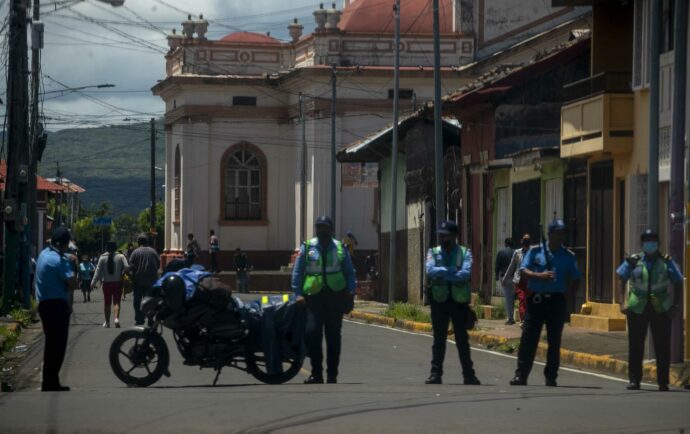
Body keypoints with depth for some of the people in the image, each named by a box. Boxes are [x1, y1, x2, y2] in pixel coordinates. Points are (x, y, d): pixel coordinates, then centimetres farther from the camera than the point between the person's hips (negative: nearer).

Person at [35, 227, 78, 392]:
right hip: (57, 304, -9)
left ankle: (49, 382, 21)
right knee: (57, 345, -5)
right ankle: (51, 383, -5)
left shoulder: (44, 254, 10)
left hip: (44, 303, 9)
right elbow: (72, 283, -21)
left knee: (51, 344, 16)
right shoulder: (59, 260, -18)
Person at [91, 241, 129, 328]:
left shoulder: (102, 257, -1)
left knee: (107, 303, 9)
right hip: (118, 282, -1)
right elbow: (127, 267, -11)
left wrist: (93, 283, -1)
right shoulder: (121, 257, -2)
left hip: (106, 283, 1)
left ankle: (107, 322, 15)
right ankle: (117, 318, -24)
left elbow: (98, 271, -3)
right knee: (116, 302, -1)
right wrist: (122, 274, 8)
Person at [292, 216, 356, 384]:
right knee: (312, 333, -7)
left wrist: (350, 293, 0)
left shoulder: (340, 248, 8)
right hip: (313, 296, -1)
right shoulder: (307, 247, 4)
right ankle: (316, 373, 2)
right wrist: (298, 294, -6)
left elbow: (350, 272, 10)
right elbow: (297, 272, 5)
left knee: (333, 336, 4)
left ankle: (332, 375, 11)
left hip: (335, 296, 1)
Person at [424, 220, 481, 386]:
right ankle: (436, 373, 9)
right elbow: (430, 270, -15)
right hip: (439, 299, 1)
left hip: (459, 300, -1)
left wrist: (442, 273, -17)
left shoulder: (465, 253, -1)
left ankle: (469, 375, 8)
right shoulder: (433, 252, 4)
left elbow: (466, 273, -18)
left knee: (462, 340, 4)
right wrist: (452, 271, -20)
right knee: (439, 339, 5)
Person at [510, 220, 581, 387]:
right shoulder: (535, 252, 5)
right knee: (528, 338, -4)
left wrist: (572, 285, -11)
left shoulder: (568, 256, 9)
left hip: (557, 300, 1)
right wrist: (539, 276, -17)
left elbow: (575, 279, 11)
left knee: (554, 340, 3)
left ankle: (551, 377, 10)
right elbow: (523, 270, -2)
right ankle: (521, 375, -1)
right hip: (537, 299, -1)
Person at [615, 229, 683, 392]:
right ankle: (634, 380, 10)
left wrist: (675, 304, -2)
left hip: (661, 309, 0)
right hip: (637, 309, 0)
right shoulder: (633, 261, 3)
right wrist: (622, 302, -5)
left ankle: (663, 382, 5)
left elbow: (678, 283, 7)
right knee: (635, 346, 2)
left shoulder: (666, 262, 3)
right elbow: (621, 280, 5)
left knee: (662, 347, 0)